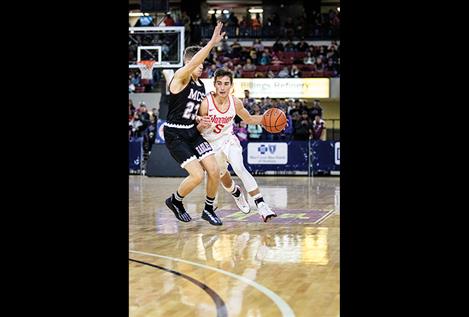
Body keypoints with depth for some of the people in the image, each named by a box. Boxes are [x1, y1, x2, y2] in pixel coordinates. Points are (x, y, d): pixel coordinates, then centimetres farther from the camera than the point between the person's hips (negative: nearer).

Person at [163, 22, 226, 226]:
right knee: (198, 175, -16)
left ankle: (209, 210, 16)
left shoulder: (201, 85, 11)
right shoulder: (180, 78, -13)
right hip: (175, 135, -8)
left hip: (192, 132, 8)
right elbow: (191, 64, -36)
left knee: (214, 171, -3)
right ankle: (175, 201, 12)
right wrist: (212, 43, -44)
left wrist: (200, 121, 2)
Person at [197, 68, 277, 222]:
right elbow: (197, 130, -16)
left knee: (239, 168, -27)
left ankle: (261, 204, -29)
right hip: (212, 145, 0)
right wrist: (202, 124, -40)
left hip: (229, 141, 0)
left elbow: (249, 119, 6)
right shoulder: (206, 103, -25)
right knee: (223, 177, 19)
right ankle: (236, 193, 55)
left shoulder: (235, 103, -14)